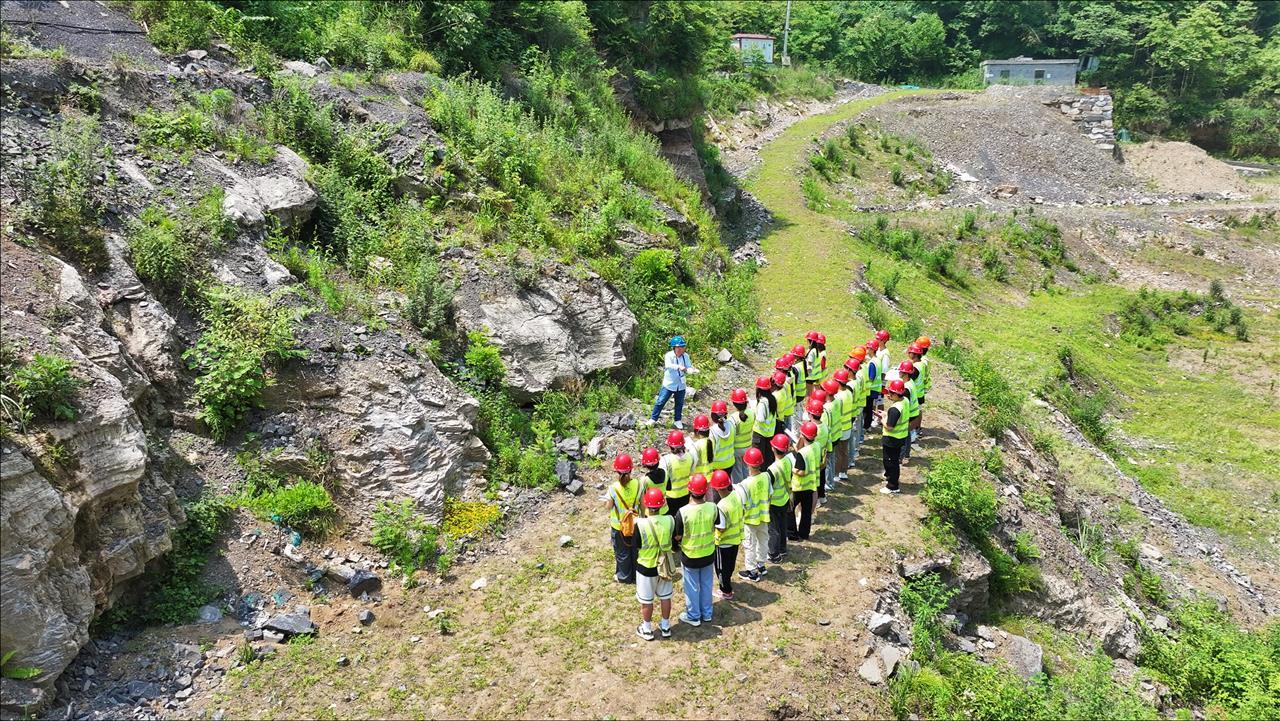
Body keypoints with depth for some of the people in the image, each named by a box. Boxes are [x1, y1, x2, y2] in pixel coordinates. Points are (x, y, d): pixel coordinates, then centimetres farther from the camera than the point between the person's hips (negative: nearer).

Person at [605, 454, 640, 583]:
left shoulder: (613, 488, -24)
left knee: (622, 552, 18)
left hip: (618, 525, -2)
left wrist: (606, 501, 7)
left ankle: (624, 576, 35)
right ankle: (635, 575, 38)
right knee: (635, 549, 22)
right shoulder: (637, 485, -16)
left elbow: (609, 506, -14)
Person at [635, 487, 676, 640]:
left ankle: (647, 630, 34)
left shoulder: (640, 524, -27)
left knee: (646, 600, 17)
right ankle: (665, 627, 39)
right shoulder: (670, 520, -17)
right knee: (665, 597, 23)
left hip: (646, 567, -3)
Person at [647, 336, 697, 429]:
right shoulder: (669, 355, -17)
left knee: (679, 404, 15)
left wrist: (692, 370, -31)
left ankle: (678, 421, 32)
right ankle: (653, 419, 14)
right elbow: (668, 365, -36)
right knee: (660, 402, 0)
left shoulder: (685, 356, -4)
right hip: (669, 384, -4)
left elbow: (688, 368, -7)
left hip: (681, 385, 4)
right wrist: (678, 367, -52)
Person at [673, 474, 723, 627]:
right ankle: (706, 614, 40)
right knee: (706, 585, 23)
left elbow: (677, 537, -16)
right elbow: (720, 526, 1)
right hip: (709, 555, 3)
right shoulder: (713, 508, -18)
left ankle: (693, 616, 34)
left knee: (692, 587, 18)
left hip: (690, 557, -3)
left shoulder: (683, 512, -28)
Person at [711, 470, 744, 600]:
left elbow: (722, 528, -26)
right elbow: (743, 513, 0)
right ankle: (727, 581, 52)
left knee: (722, 566, 15)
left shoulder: (721, 506, -34)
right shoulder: (737, 494, -14)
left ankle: (726, 592, 30)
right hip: (737, 537, 7)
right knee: (731, 562, 29)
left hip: (724, 541, -7)